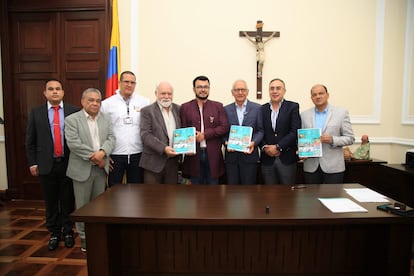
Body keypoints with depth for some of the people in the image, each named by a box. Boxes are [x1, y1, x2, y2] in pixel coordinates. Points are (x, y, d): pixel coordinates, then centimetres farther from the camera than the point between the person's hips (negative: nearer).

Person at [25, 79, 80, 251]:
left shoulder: (74, 111, 0)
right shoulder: (36, 113, 5)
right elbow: (30, 140, 6)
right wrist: (32, 162, 1)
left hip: (69, 164, -1)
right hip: (46, 164, 1)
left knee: (68, 201, 9)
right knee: (51, 202, 11)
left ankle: (68, 232, 26)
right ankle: (54, 233, 27)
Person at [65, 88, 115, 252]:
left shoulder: (106, 119, 9)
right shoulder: (72, 120, -4)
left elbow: (111, 139, 0)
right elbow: (73, 143, -14)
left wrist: (102, 152, -19)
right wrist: (93, 156, -17)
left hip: (101, 167, 4)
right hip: (82, 168, -4)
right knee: (82, 204, 6)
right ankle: (84, 236, 21)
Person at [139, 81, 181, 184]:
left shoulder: (178, 109, 11)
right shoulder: (147, 111, -2)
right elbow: (145, 135, -10)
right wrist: (163, 148, -21)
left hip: (173, 161, 4)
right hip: (154, 162, -4)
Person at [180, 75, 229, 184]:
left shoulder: (218, 106, 7)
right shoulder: (185, 107, 6)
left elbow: (224, 127, -2)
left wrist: (205, 134, -13)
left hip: (213, 154, 0)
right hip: (194, 154, 0)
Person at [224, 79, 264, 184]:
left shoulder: (257, 108, 3)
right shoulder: (226, 109, 8)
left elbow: (260, 130, 1)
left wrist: (253, 143, -15)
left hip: (249, 154, -1)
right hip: (231, 155, 1)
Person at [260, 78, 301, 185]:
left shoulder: (293, 107, 1)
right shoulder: (262, 109, 8)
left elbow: (295, 131, -8)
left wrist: (278, 147, -14)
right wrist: (265, 147, -10)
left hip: (287, 159, -2)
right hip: (267, 159, 2)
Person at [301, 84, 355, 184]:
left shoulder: (341, 113, 2)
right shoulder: (304, 115, 7)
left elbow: (350, 138, 1)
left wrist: (333, 140, -17)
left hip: (333, 167, -1)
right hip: (311, 167, 2)